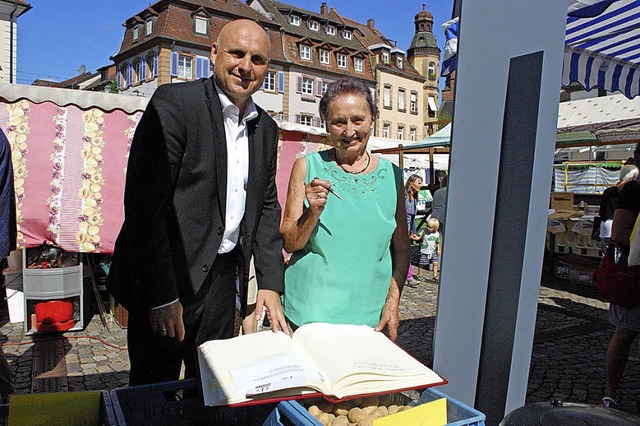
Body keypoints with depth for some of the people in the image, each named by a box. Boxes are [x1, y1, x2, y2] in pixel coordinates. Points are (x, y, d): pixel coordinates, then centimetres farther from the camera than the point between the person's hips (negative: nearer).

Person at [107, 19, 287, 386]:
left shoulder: (267, 129, 8)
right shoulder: (174, 103, -12)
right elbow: (143, 204, -17)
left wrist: (271, 284, 3)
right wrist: (161, 296, -17)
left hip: (223, 278, 6)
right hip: (163, 282, -5)